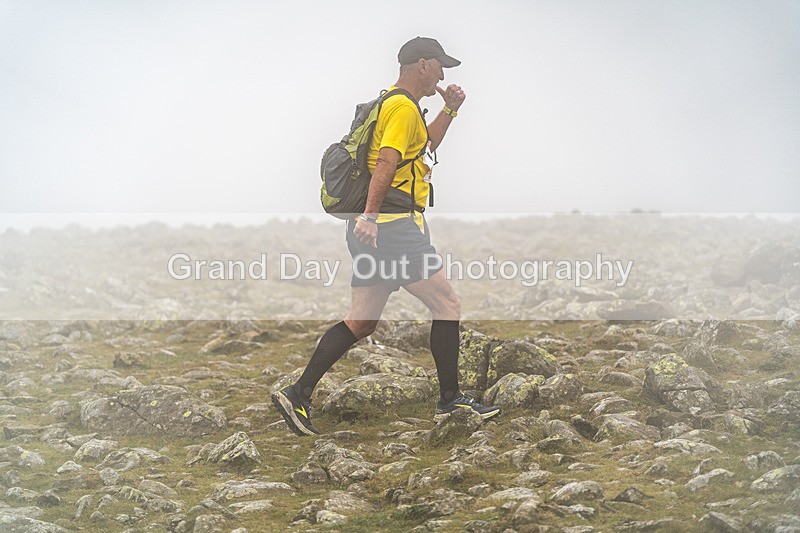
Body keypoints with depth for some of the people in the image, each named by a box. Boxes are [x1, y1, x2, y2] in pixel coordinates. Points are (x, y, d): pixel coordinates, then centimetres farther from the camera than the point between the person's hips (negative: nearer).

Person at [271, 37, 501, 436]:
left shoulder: (392, 102, 22)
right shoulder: (404, 107, -10)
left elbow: (425, 145, 38)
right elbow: (387, 162, -22)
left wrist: (450, 109, 28)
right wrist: (370, 215, -29)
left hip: (373, 227, 10)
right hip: (393, 226, -10)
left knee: (361, 322, 9)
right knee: (447, 305, 1)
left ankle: (297, 395, 4)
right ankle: (450, 400, 6)